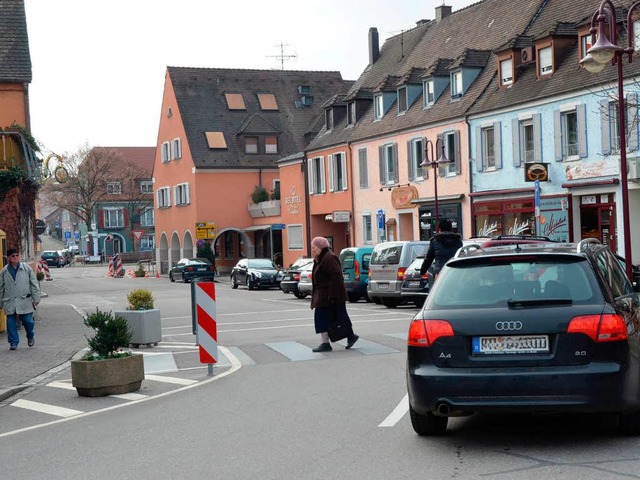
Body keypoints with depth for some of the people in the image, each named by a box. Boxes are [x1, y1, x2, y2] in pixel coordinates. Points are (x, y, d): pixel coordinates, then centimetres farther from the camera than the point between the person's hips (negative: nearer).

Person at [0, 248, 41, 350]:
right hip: (9, 302, 2)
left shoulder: (27, 268, 1)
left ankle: (30, 336, 27)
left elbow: (34, 284, 4)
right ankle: (13, 342, 13)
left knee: (28, 321, -1)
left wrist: (36, 299, 1)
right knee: (11, 322, 2)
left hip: (24, 301, -1)